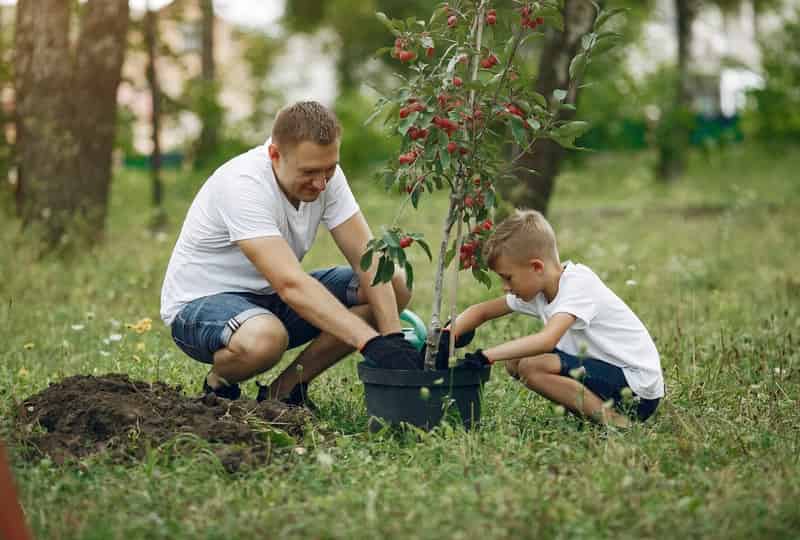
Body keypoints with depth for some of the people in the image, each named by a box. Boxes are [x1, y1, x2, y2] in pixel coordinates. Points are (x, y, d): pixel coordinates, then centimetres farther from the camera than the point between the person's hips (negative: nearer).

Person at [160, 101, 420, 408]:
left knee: (396, 286, -8)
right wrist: (372, 342, -45)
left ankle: (286, 388, -4)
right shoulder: (243, 185, -31)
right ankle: (219, 384, -6)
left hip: (272, 298, 8)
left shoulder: (325, 173, -9)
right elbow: (291, 285, -39)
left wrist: (392, 337, -25)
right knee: (264, 337, -43)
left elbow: (366, 257, -11)